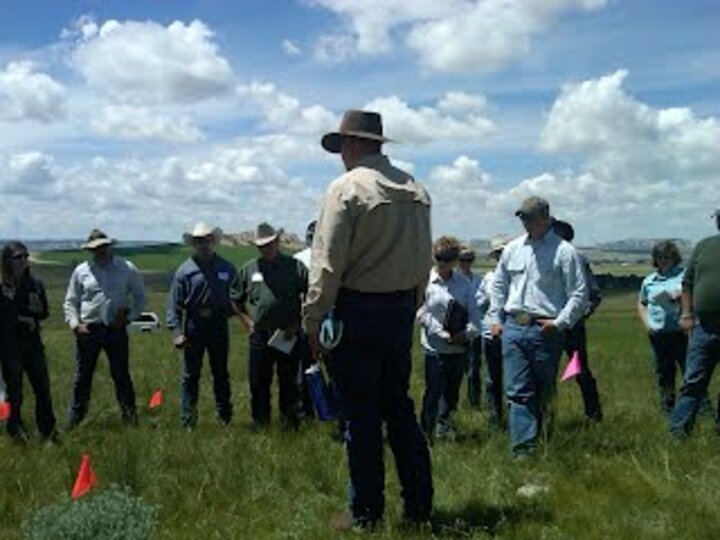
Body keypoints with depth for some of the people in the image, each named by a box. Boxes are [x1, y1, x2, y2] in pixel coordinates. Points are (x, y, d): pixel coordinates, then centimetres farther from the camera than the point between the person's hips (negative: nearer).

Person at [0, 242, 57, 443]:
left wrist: (38, 309, -7)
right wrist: (22, 319, -12)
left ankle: (48, 430, 15)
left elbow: (44, 313, 13)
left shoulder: (35, 284, 5)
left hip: (33, 343, 4)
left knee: (43, 388, 4)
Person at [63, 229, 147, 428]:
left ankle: (130, 415, 16)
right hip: (88, 330, 1)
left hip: (116, 330, -1)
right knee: (83, 376, 7)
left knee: (121, 374, 6)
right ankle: (76, 416, 18)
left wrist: (129, 316, -2)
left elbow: (140, 297, 11)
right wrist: (75, 324, -3)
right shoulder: (81, 271, 4)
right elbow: (70, 302, 10)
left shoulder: (127, 269, 2)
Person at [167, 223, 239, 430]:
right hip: (193, 325, -2)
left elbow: (236, 296, 9)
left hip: (218, 324, 2)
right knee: (190, 375, 3)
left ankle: (225, 416, 24)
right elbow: (174, 303, -4)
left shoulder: (227, 269, 4)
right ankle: (188, 421, 9)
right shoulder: (185, 271, -3)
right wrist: (176, 332, -11)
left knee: (221, 373, 13)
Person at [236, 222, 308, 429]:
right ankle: (259, 420, 21)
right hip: (260, 335, 2)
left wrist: (297, 323, -6)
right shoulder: (248, 270, 7)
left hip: (288, 336, -2)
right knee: (259, 381, 8)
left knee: (289, 381, 8)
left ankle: (289, 420, 20)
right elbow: (237, 301, 16)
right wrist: (247, 322, 4)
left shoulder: (295, 267, 0)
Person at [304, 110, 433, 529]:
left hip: (358, 310, -6)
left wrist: (314, 322, -9)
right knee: (399, 405, 16)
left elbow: (327, 264, -14)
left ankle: (366, 514, 13)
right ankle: (419, 505, 21)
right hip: (401, 309, 6)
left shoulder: (347, 188, -11)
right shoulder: (417, 191, 7)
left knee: (361, 414, 3)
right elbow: (425, 259, 10)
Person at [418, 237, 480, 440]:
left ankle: (445, 427, 29)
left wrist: (469, 332, -12)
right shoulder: (426, 281, -5)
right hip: (435, 346, -4)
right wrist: (443, 334, -15)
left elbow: (473, 312, 6)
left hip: (459, 346, 4)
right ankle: (427, 431, 9)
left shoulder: (464, 283, 6)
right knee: (434, 391, -2)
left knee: (452, 391, 14)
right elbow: (422, 313, -8)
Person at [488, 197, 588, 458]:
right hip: (513, 328, 4)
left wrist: (560, 323, -12)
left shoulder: (564, 252, -3)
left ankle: (543, 445, 18)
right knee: (517, 391, -3)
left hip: (545, 330, -4)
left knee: (544, 392, 7)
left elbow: (579, 294, -4)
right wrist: (495, 319, 14)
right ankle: (523, 447, -2)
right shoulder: (512, 249, 12)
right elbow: (498, 286, 22)